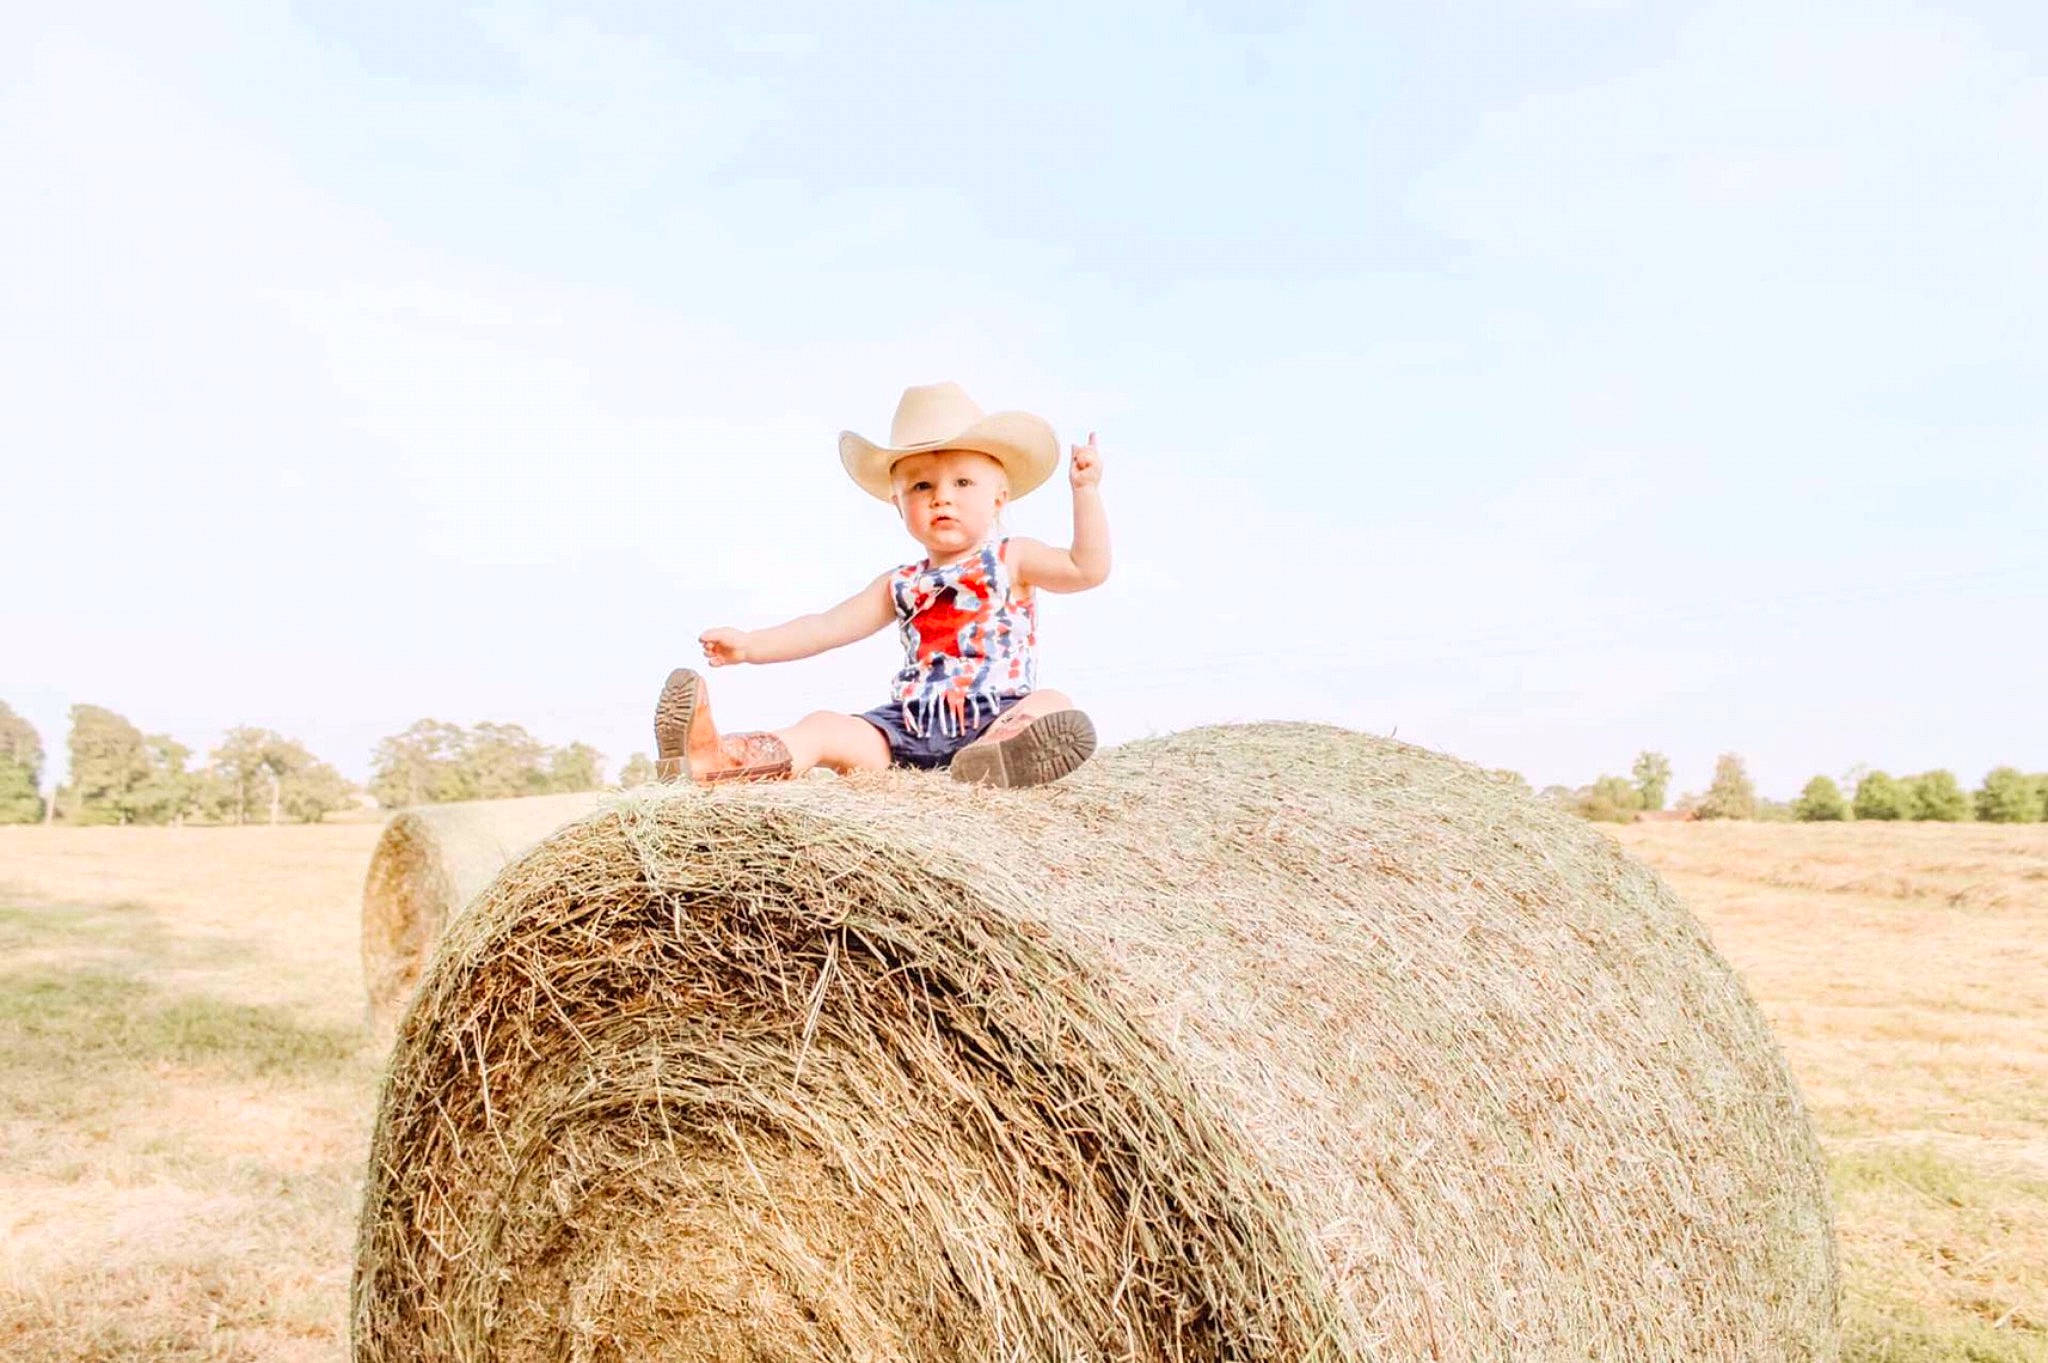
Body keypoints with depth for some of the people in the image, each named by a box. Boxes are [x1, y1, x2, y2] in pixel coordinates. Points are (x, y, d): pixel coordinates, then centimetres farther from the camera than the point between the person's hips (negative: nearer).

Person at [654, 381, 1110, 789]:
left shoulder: (1012, 560, 9)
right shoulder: (901, 585, 20)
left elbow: (1088, 568, -3)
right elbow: (827, 628, 20)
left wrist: (1085, 490, -12)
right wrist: (750, 645, 11)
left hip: (994, 716, -3)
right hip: (909, 729, 3)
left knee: (1052, 705, -34)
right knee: (826, 728, -17)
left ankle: (988, 760, -63)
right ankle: (713, 758, -36)